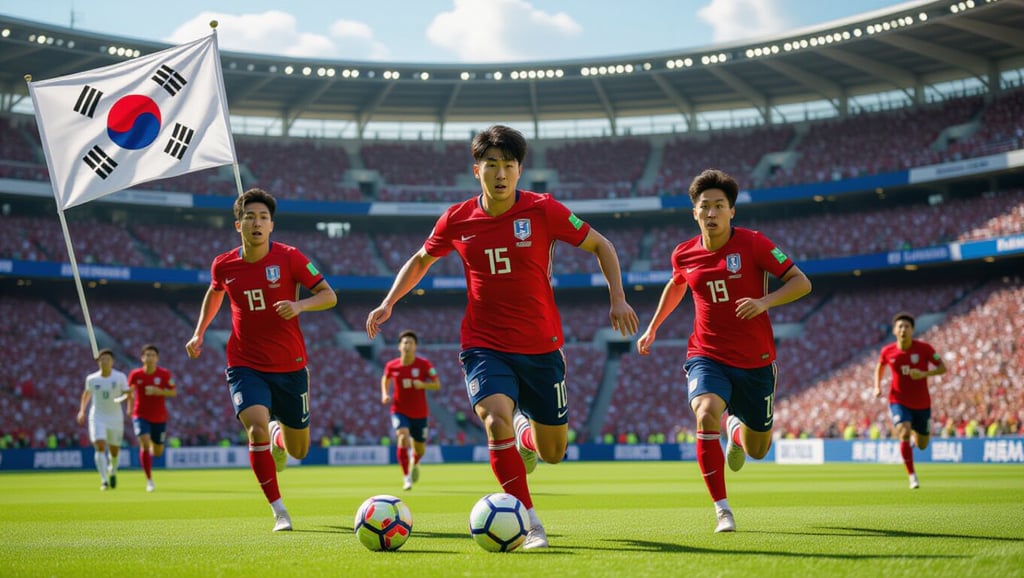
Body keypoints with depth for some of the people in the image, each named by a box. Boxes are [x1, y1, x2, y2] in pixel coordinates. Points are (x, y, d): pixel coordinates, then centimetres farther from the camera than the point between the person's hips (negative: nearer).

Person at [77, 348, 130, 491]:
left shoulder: (120, 377, -5)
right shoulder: (91, 379, 0)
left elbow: (127, 394, -7)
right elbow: (87, 393, 19)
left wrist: (121, 399, -29)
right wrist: (82, 410, 15)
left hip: (115, 418, 0)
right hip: (97, 417, 0)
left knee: (114, 450, 10)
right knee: (100, 446, -19)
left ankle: (113, 470, 44)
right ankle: (104, 481, -20)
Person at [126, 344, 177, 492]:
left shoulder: (164, 374, -8)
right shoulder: (135, 374, -6)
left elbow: (173, 392, -6)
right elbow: (130, 390, 13)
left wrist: (158, 391, -21)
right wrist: (130, 406, 16)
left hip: (159, 417, 1)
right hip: (141, 415, -1)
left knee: (157, 452, 9)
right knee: (145, 444, -22)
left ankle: (152, 447, 48)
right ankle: (149, 480, -13)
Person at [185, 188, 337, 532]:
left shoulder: (289, 257, -9)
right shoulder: (223, 265, -1)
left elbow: (329, 296, -6)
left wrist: (300, 305, -25)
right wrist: (199, 334, 14)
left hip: (290, 367, 0)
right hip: (246, 367, 0)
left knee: (298, 452, 10)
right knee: (257, 428, -27)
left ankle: (279, 431, 48)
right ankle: (279, 511, -14)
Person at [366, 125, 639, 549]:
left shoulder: (543, 210, -8)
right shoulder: (457, 220, -2)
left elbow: (600, 246, 3)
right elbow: (421, 260, 17)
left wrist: (617, 299, -9)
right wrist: (388, 303, 5)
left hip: (542, 347, 0)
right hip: (485, 346, 0)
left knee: (552, 453, 7)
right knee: (496, 419, -28)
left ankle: (526, 432, 45)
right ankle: (531, 524, -17)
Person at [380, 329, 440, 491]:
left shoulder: (424, 364, -10)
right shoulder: (391, 366, -5)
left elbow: (437, 385, -6)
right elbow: (385, 380, 17)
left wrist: (423, 385, -25)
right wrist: (385, 394, -2)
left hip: (420, 413, 1)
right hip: (400, 411, -1)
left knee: (420, 450, 10)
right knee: (403, 437, -28)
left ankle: (414, 463, 49)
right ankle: (406, 477, -18)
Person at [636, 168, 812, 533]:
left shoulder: (752, 243, -10)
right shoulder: (684, 254, 0)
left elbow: (801, 283, -9)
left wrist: (765, 301, -25)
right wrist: (653, 327, 24)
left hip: (755, 360, 0)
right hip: (706, 356, 0)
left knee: (757, 450, 11)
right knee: (707, 415, -31)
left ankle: (736, 427, 51)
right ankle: (722, 509, -19)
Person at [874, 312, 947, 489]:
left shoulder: (924, 348, -12)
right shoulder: (887, 351, -7)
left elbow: (943, 368, -9)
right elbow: (879, 368, 14)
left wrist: (924, 374, -27)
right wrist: (877, 387, -2)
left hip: (922, 404, 1)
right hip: (899, 402, -1)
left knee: (922, 446, 11)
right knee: (904, 434, -26)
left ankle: (915, 432, 49)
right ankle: (912, 476, -15)